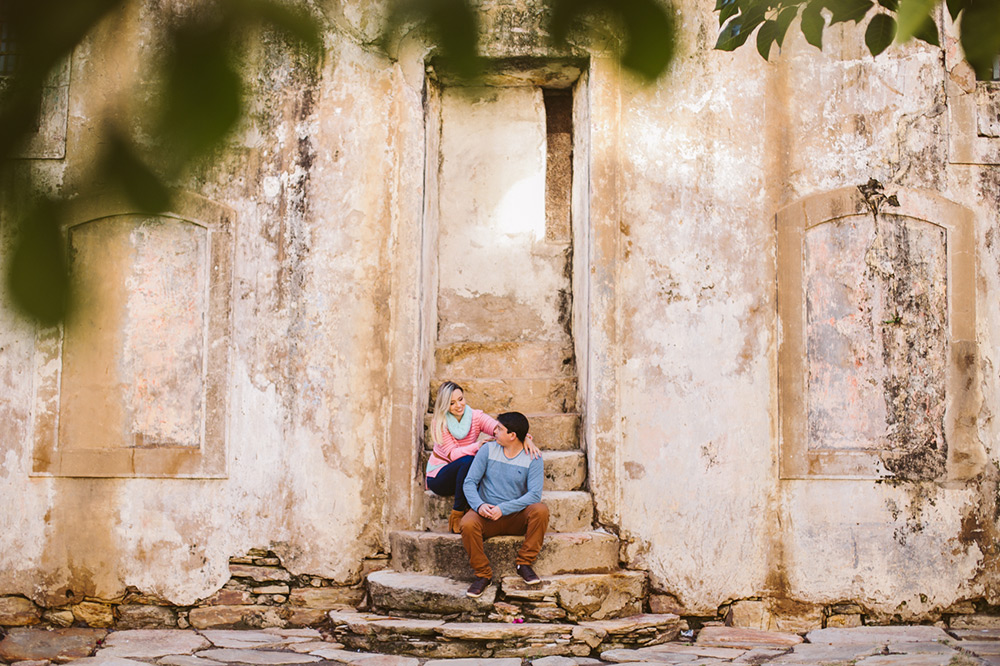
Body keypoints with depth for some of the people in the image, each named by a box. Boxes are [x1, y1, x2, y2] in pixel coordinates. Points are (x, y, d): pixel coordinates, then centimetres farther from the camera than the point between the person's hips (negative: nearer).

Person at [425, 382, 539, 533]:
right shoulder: (439, 423, -14)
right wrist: (478, 446, -39)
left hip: (463, 474, 3)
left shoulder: (476, 416, -8)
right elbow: (452, 454, -23)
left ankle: (468, 510, -17)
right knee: (467, 461, -34)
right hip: (438, 478, -3)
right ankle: (457, 514, -25)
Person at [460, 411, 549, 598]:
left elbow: (534, 494, -15)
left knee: (541, 510, -30)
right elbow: (470, 482, -2)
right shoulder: (488, 449, 1)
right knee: (467, 524, -31)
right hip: (487, 515, 1)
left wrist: (503, 509, -26)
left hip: (516, 516, -1)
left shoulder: (532, 458, -5)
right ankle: (483, 574, -12)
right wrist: (479, 505, -23)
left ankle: (524, 563, -14)